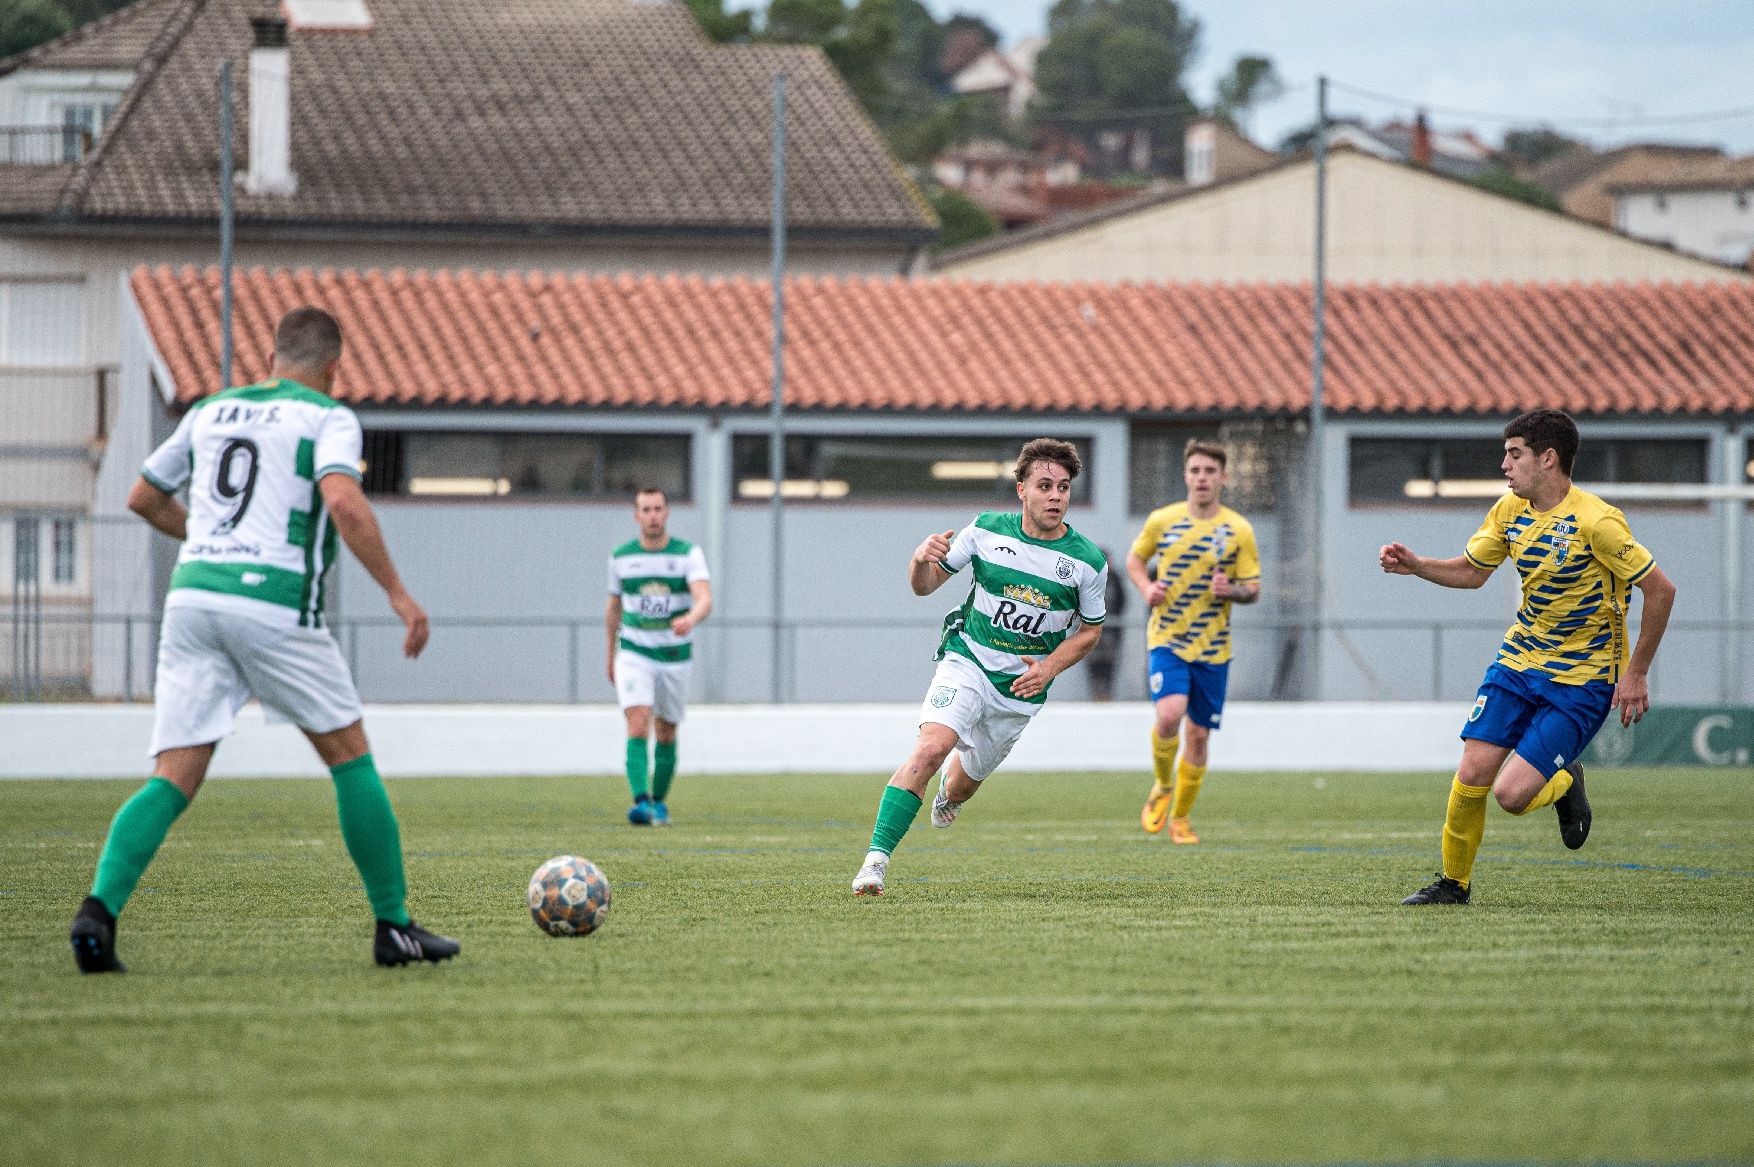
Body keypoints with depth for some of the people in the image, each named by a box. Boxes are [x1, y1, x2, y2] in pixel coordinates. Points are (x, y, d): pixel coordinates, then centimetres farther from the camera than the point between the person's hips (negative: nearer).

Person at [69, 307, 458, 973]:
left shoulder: (211, 412, 20)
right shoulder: (328, 419, 4)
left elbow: (144, 498, 29)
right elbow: (342, 500, -16)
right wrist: (397, 593, -13)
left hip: (192, 594, 4)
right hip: (274, 604, -4)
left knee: (173, 781, 1)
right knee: (349, 755, 12)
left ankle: (99, 910, -22)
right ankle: (394, 928, 15)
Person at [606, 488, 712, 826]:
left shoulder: (689, 554, -6)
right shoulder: (621, 557, 1)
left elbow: (705, 599, -22)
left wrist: (691, 619, -44)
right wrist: (610, 655, 19)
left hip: (675, 656, 0)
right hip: (634, 655, 0)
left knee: (666, 735, 11)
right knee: (638, 727, -19)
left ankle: (659, 802, 30)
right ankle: (641, 802, -28)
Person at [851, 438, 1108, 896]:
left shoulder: (1088, 561, -8)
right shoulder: (986, 530, -8)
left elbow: (1090, 630, 7)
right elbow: (925, 585, 1)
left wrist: (1050, 667, -10)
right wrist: (921, 560, -23)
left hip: (1022, 686, 2)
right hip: (968, 661, -2)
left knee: (967, 779, 15)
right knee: (931, 746, -27)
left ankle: (949, 794, 57)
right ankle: (876, 859, -28)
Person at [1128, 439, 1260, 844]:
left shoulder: (1238, 530, -2)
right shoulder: (1161, 521, 0)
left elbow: (1253, 590, 3)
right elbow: (1135, 559, 16)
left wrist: (1232, 591, -20)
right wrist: (1147, 588, -4)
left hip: (1212, 647, 1)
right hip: (1166, 639, -1)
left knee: (1199, 735, 6)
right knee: (1169, 714, -24)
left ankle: (1181, 818, 25)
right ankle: (1162, 787, 5)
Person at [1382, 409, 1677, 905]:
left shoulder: (1596, 521, -21)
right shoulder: (1509, 511, 1)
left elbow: (1660, 589, -16)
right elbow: (1471, 571, 16)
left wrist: (1636, 673, -13)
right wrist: (1415, 565, -3)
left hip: (1581, 679, -6)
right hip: (1519, 660, 6)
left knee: (1511, 794, -15)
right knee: (1472, 776, -5)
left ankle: (1565, 784, 20)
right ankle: (1454, 882, 15)